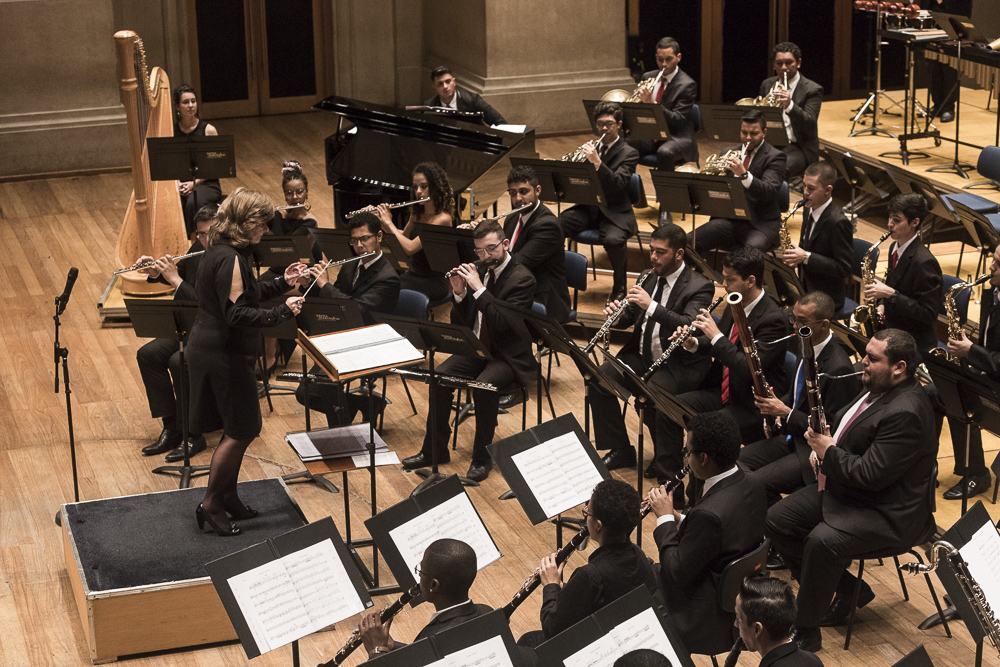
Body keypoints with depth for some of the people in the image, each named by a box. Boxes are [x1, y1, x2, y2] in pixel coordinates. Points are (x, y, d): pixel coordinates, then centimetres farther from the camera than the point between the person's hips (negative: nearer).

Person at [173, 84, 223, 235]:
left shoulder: (208, 130, 0)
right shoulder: (170, 131, 7)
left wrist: (194, 182, -15)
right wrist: (176, 183, -12)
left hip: (206, 184, -2)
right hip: (178, 184, 2)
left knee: (194, 202, -35)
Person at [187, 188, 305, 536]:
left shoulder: (223, 251, 9)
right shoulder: (230, 259, -23)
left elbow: (245, 295, 18)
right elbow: (237, 313, -26)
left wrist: (282, 282, 11)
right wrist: (282, 312, -22)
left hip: (213, 348, 10)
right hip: (224, 354, -10)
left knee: (239, 428, 17)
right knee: (242, 430, -1)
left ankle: (228, 495, 28)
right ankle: (211, 505, 7)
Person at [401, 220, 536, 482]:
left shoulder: (522, 278, -12)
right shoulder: (479, 272, 8)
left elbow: (503, 322, -25)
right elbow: (460, 323, 9)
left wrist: (479, 289, -25)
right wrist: (459, 294, -9)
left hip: (509, 357, -6)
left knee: (484, 385, -33)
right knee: (439, 376, -17)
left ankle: (482, 457, -15)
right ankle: (435, 449, -3)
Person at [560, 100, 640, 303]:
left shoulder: (629, 153, -3)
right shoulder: (591, 147, 15)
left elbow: (618, 185, -19)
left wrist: (597, 162, -30)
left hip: (614, 212, -4)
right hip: (588, 208, 5)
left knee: (613, 240, -36)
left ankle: (619, 287, -9)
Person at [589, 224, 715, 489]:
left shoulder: (699, 287, -11)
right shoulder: (651, 277, 11)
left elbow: (690, 326, -27)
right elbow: (631, 316, 17)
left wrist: (651, 305, -33)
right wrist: (617, 315, -8)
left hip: (679, 364, -7)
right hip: (642, 355, 7)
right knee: (599, 379, -12)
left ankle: (668, 467, -13)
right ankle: (620, 450, 3)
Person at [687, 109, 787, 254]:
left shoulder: (775, 157, 0)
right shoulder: (729, 153, 17)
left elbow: (770, 192, -17)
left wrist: (744, 175, -32)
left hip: (759, 224, -5)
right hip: (728, 219, 5)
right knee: (688, 242, -18)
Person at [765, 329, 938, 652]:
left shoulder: (905, 413, -26)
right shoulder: (875, 387, 6)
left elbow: (870, 475, -28)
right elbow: (844, 423, 25)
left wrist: (829, 451, -15)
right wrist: (822, 442, 4)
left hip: (888, 512, -11)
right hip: (841, 490, 11)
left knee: (822, 540, -33)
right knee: (777, 520, 3)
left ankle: (806, 633, -16)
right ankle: (847, 589, 13)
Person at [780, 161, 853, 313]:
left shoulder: (838, 222, -20)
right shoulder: (809, 210, 6)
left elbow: (844, 268, -20)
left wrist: (806, 257, -24)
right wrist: (796, 257, 0)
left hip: (826, 299, -8)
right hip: (803, 286, 8)